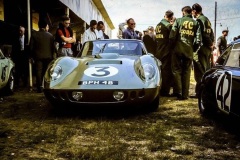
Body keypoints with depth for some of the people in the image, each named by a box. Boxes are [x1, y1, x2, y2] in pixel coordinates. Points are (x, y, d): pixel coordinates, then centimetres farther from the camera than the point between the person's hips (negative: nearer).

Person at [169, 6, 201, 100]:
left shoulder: (178, 21, 2)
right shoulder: (195, 23, 8)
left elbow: (172, 36, -7)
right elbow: (198, 39, 0)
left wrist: (173, 45, 8)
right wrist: (193, 48, 13)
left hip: (178, 49, -2)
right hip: (189, 51, 2)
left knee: (177, 71, 5)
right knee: (186, 72, 10)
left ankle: (179, 93, 0)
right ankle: (185, 94, 10)